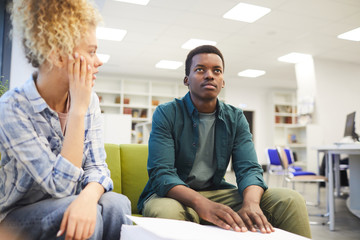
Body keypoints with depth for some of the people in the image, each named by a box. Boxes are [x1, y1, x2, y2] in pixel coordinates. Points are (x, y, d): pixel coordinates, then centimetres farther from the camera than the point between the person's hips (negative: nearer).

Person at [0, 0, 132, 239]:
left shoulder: (89, 100, -6)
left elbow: (97, 166, -10)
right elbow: (59, 184, -25)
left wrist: (88, 197, -33)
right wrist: (78, 109, -27)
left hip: (69, 203, 4)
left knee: (117, 203, -25)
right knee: (81, 213, -32)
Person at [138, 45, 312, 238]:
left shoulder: (236, 118, 4)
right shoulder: (166, 114, -9)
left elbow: (248, 168, -6)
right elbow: (161, 173, -19)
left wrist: (251, 204, -30)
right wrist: (203, 205, -38)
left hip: (217, 192, 3)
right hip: (175, 194, -3)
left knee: (290, 201, -16)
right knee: (167, 211, -40)